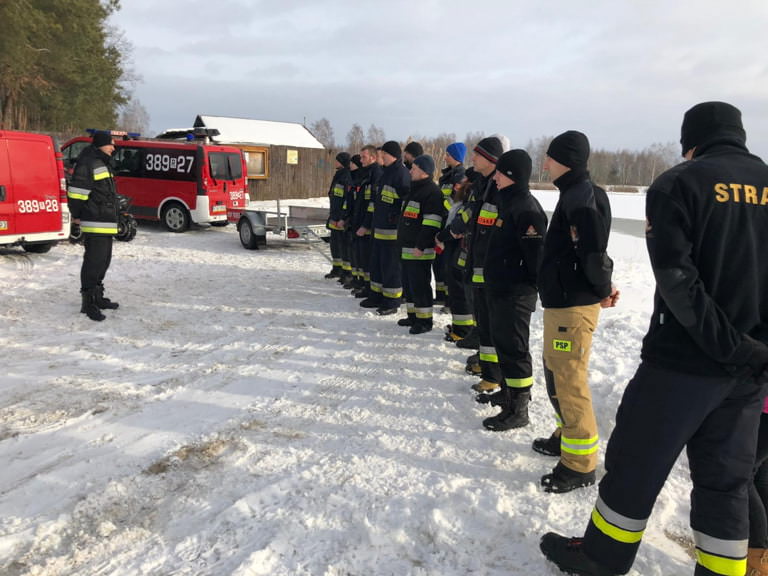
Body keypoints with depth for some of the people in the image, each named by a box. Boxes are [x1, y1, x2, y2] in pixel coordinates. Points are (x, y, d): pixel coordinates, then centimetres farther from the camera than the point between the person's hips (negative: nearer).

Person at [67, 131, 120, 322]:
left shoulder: (103, 163, 21)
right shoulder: (87, 163, -12)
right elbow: (76, 190, -17)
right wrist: (76, 214, -11)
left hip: (106, 223, 11)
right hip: (94, 223, -11)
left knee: (103, 260, 16)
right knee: (94, 261, -9)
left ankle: (97, 297, 28)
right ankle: (89, 302, -4)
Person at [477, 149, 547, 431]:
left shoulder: (526, 209, -19)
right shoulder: (509, 202, 13)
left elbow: (537, 255, -23)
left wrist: (527, 285, -15)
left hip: (515, 294, -10)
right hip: (500, 289, 10)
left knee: (513, 348, -2)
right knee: (501, 342, 20)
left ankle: (517, 410, 8)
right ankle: (507, 392, 37)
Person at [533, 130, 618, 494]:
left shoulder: (581, 196, -17)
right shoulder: (574, 193, 15)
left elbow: (593, 251, -26)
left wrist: (603, 291, -11)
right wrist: (601, 287, 9)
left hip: (573, 305, -10)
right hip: (561, 301, 10)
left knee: (569, 381, -3)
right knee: (556, 374, 21)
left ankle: (580, 465, 8)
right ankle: (568, 436, 37)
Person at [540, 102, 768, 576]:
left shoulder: (680, 183, -7)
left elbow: (676, 278, -18)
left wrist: (730, 347, -13)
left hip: (684, 360, -5)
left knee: (636, 464, 10)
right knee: (726, 480, 15)